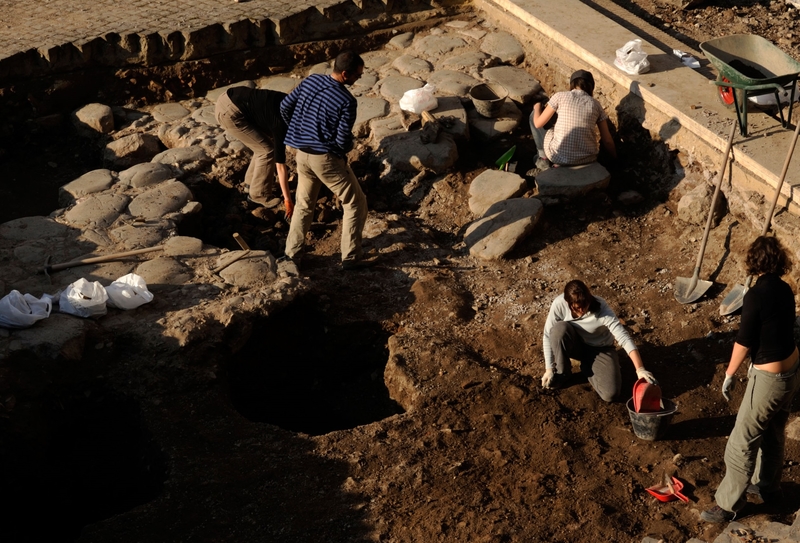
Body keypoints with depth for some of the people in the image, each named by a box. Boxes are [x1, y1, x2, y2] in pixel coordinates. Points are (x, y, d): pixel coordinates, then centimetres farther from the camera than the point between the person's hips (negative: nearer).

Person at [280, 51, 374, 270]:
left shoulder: (311, 80, -1)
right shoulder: (346, 101, -21)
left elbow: (285, 106, 7)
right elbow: (344, 141, -19)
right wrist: (348, 146, 5)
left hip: (302, 153, 7)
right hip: (326, 159, -7)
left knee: (304, 205, 23)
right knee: (356, 203, 10)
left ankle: (291, 254, 27)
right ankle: (351, 257, 12)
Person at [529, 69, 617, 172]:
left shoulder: (560, 96, -4)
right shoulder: (595, 104, 3)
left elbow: (538, 123, 1)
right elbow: (607, 140, 5)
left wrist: (537, 107, 22)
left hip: (558, 156, -2)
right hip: (587, 159, 2)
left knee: (535, 115, 21)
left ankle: (544, 159, 26)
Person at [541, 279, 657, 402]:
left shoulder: (601, 310, -31)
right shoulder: (559, 304, -26)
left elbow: (624, 338, -35)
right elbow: (548, 335, -16)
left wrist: (640, 369, -45)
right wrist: (549, 369, -17)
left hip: (600, 349, -1)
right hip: (576, 345, 1)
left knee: (610, 393, -24)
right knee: (560, 328, -34)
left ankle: (587, 368, 9)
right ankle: (561, 373, -9)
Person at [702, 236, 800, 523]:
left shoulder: (756, 295, -23)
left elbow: (743, 342, -18)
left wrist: (729, 375, -3)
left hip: (769, 379, -9)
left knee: (741, 443, 2)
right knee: (773, 434, 25)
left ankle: (728, 505, 11)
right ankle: (767, 486, 44)